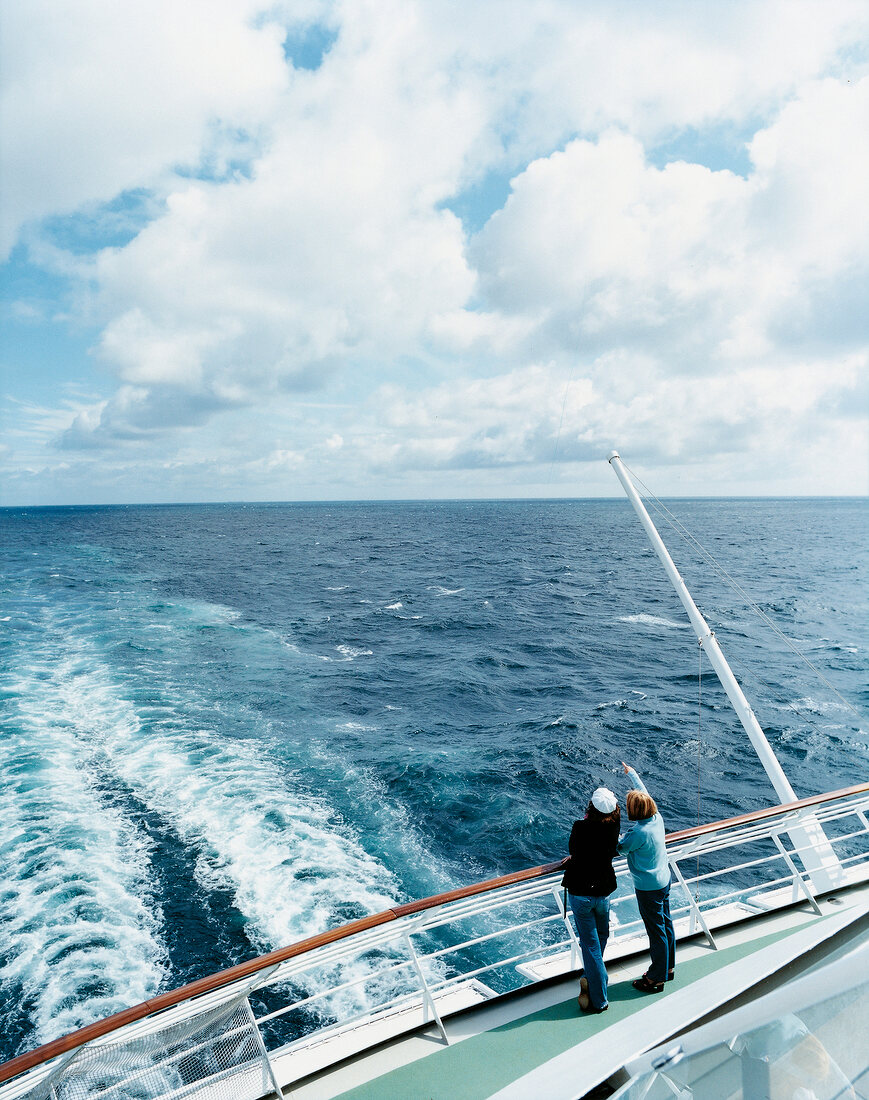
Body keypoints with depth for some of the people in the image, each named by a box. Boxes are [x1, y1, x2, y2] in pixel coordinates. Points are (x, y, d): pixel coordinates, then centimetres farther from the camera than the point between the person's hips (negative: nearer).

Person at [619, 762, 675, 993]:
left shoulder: (639, 832, -31)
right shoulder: (657, 817, -8)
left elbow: (620, 848, -15)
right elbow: (644, 792, 8)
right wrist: (631, 772, 21)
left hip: (648, 888, -8)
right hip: (663, 881, 8)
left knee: (657, 931, 5)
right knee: (666, 924, 21)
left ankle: (656, 979, 21)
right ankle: (668, 967, 39)